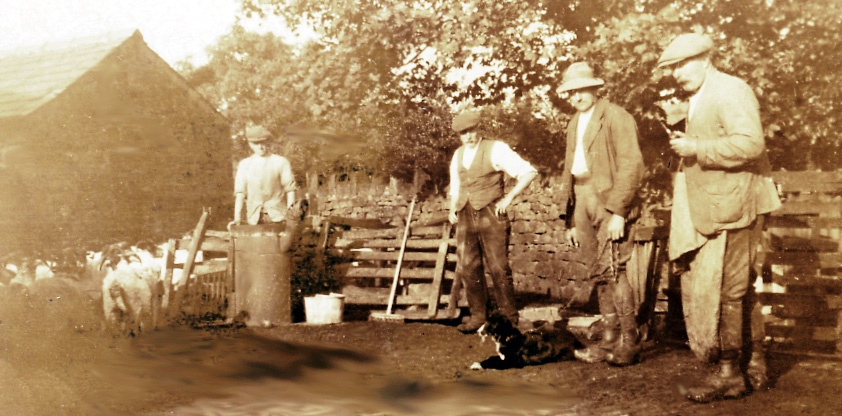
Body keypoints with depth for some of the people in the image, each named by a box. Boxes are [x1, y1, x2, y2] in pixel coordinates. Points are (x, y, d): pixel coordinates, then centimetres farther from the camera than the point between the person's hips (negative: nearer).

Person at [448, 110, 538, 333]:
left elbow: (529, 172, -8)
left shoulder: (496, 149, -4)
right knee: (468, 269, 4)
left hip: (491, 216, -6)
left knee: (498, 269, -5)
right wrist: (453, 209, 10)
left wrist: (509, 198, -11)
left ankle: (509, 318, 6)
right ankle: (478, 316, 15)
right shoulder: (458, 155, 15)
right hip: (466, 217, 6)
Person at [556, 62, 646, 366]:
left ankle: (630, 343, -5)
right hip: (583, 204, 7)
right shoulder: (575, 124, 20)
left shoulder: (615, 117, -4)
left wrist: (617, 211, -19)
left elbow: (631, 165, -12)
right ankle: (610, 341, 11)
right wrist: (571, 218, 15)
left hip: (610, 203, -7)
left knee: (612, 270, -12)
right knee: (598, 275, 7)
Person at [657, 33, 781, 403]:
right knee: (738, 288, 15)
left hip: (733, 206, -9)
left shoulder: (731, 91, -12)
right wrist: (685, 145, 12)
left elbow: (750, 143, -24)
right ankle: (754, 362, 25)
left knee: (726, 290, -4)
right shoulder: (699, 99, 17)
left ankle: (729, 374, 4)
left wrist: (696, 148, -21)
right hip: (710, 210, 10)